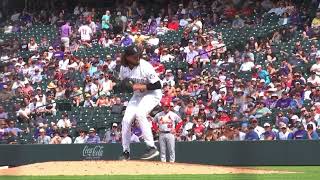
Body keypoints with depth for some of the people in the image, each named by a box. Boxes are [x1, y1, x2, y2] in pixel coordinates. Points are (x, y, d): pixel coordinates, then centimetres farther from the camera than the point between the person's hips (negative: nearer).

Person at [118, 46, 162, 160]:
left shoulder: (145, 67, -25)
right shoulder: (124, 68, -7)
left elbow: (158, 85, -23)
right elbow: (122, 83, 10)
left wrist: (141, 86, -31)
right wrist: (123, 84, -14)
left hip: (152, 94, -7)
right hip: (137, 95, 7)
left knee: (139, 113, -31)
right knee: (126, 120, -2)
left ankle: (152, 147, -30)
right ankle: (126, 152, 14)